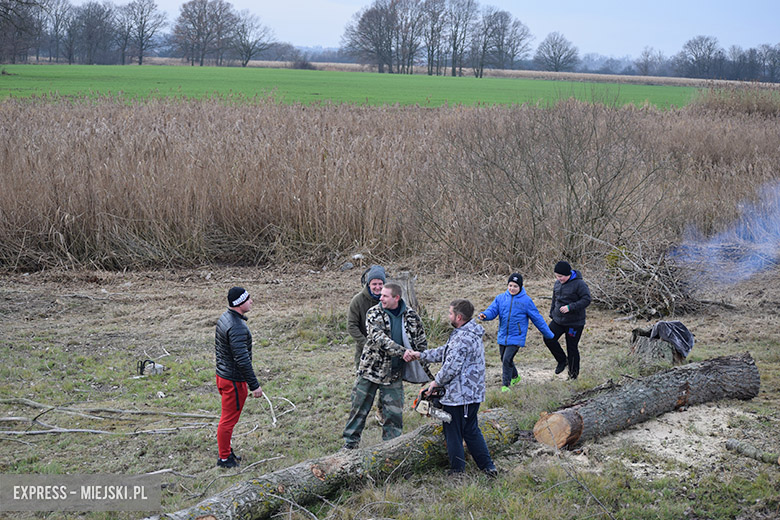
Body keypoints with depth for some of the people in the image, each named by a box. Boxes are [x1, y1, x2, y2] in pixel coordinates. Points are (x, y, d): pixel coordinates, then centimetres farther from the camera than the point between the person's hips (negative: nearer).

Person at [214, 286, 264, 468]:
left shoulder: (224, 318, 5)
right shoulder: (237, 328, -27)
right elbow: (242, 360, -28)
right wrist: (254, 385, -23)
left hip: (223, 375, 10)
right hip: (234, 380, -10)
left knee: (228, 417, 22)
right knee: (229, 419, 3)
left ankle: (226, 451, 35)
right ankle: (224, 458, 13)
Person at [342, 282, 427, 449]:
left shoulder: (411, 315, 0)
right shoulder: (374, 313, -8)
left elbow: (421, 342, 13)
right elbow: (379, 339, -23)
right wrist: (402, 352, -32)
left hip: (394, 374, 1)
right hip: (370, 369, -1)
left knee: (395, 413, 2)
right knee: (359, 409, 7)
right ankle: (349, 444, 20)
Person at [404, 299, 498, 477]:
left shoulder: (463, 338, -23)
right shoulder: (471, 334, 12)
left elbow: (451, 367, -25)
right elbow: (444, 352, 18)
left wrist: (436, 382, -8)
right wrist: (419, 355, 16)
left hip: (458, 395, -10)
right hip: (472, 394, 10)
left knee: (453, 433, 3)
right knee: (471, 431, 18)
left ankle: (457, 470, 11)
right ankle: (488, 466, 19)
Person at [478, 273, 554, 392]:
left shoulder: (526, 300, -5)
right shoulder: (500, 298, 2)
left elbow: (537, 318, 2)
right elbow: (492, 310, -5)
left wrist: (549, 335, 8)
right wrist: (485, 315, -31)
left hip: (516, 337, -4)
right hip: (502, 337, 5)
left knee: (507, 360, -16)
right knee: (504, 360, 18)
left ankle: (505, 386, -5)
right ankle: (515, 377, 44)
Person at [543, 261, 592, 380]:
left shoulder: (579, 284, -16)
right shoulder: (557, 283, 7)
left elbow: (586, 300, -19)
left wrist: (570, 307, -27)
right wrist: (552, 314, 18)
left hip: (575, 323, -6)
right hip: (558, 320, 6)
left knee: (572, 347, 1)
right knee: (549, 339, -7)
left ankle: (573, 374, 17)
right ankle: (562, 360, 15)